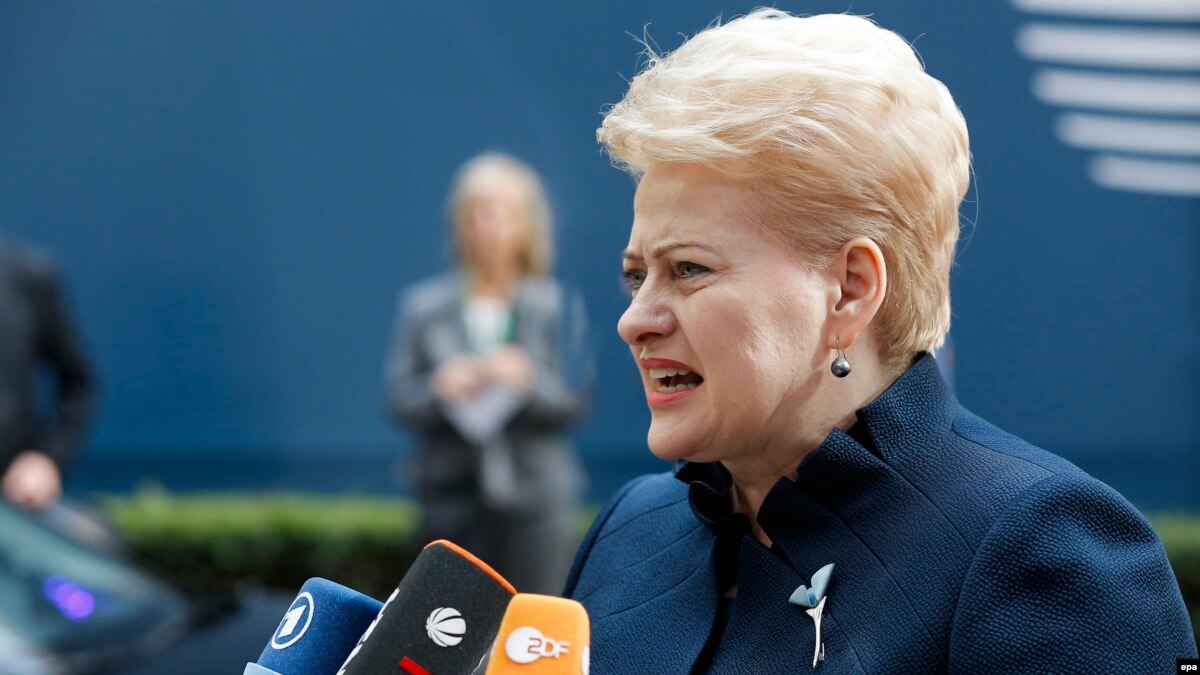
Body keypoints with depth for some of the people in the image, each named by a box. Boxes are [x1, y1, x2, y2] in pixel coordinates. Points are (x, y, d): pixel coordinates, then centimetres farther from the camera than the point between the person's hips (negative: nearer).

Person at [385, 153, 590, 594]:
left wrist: (530, 381, -18)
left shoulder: (558, 305, 7)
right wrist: (439, 389, -16)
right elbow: (399, 400, 4)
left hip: (536, 498, -1)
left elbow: (574, 404, 0)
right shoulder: (423, 305, 9)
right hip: (452, 501, 1)